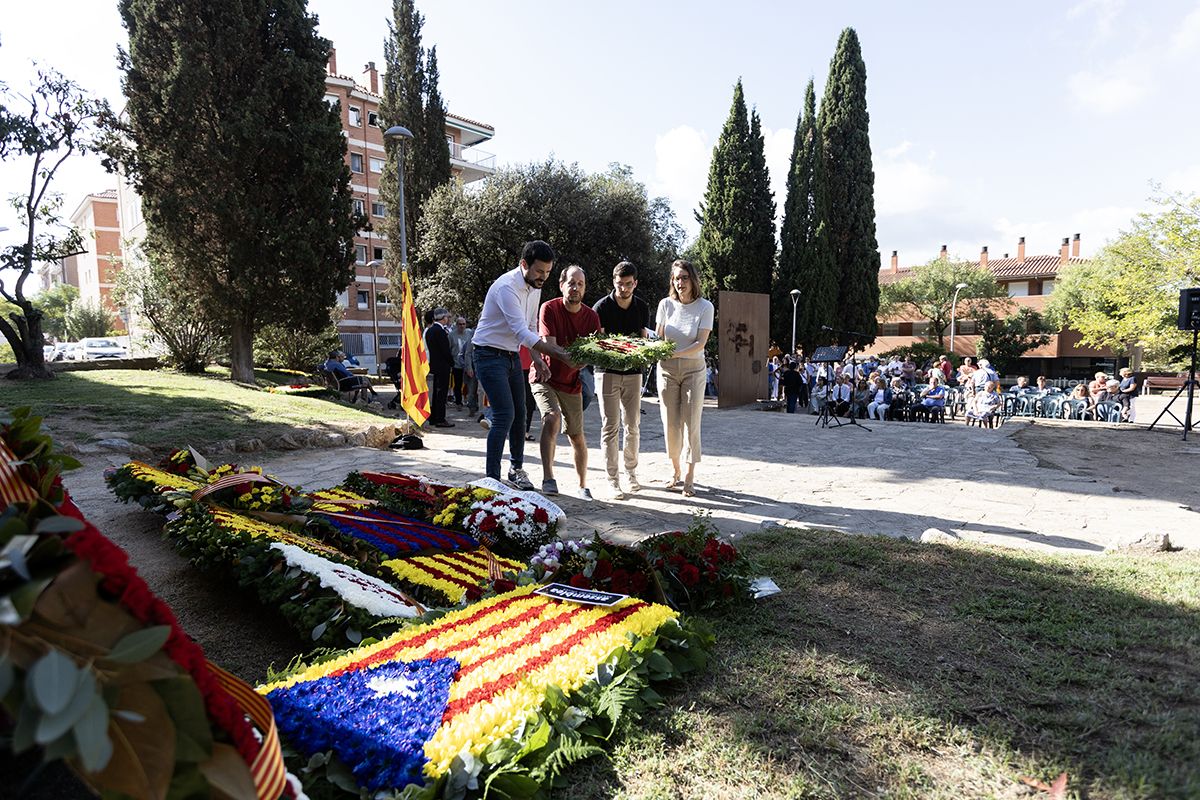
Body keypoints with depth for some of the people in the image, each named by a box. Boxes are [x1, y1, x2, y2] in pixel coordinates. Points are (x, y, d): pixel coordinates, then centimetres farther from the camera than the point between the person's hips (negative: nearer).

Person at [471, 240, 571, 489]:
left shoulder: (535, 288, 5)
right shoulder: (506, 287, -23)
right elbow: (522, 332, -32)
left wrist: (536, 359, 4)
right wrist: (557, 353, -36)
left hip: (513, 356, 8)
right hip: (490, 355, -8)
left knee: (520, 414, 12)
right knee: (504, 415, -15)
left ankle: (516, 468, 29)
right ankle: (492, 478, -7)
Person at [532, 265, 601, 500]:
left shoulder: (591, 317, -3)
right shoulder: (549, 309, -14)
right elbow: (549, 346, -24)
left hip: (571, 383, 3)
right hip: (545, 377, -3)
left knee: (577, 437, 7)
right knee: (552, 417, -30)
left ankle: (583, 485, 23)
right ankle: (548, 478, -25)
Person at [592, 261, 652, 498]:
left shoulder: (642, 307, 8)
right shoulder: (602, 307, -4)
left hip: (633, 372, 3)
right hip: (607, 371, -3)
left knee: (633, 425, 7)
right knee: (610, 426, -3)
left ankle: (631, 472, 22)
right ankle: (613, 479, 2)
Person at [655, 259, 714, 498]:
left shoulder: (705, 307, -7)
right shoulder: (666, 304, 0)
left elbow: (700, 343, -15)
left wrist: (674, 353, -29)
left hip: (693, 369, -2)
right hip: (667, 369, 2)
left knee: (691, 423, -3)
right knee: (670, 423, 4)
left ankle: (690, 478, 3)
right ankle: (676, 472, 19)